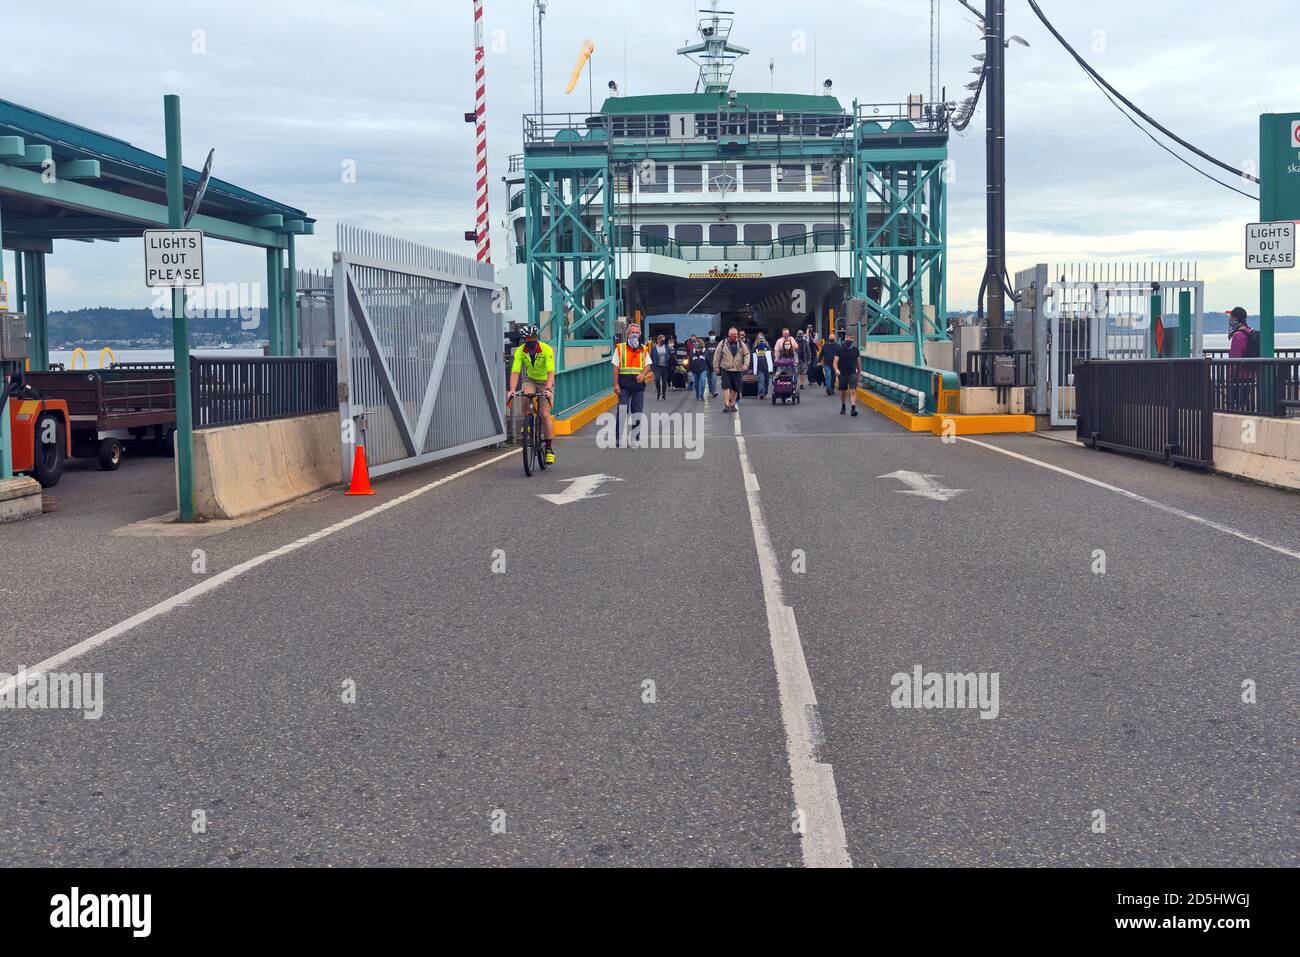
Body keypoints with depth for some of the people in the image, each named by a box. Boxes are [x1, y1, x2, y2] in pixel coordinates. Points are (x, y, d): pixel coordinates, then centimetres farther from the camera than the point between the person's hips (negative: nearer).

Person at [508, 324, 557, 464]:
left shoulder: (547, 350, -26)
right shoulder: (520, 351, -18)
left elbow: (551, 372, -33)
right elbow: (515, 372, -25)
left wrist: (548, 389, -48)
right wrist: (512, 391, -40)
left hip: (545, 381, -2)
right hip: (530, 380, 2)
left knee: (545, 415, -11)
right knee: (526, 396, -33)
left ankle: (549, 448, -1)